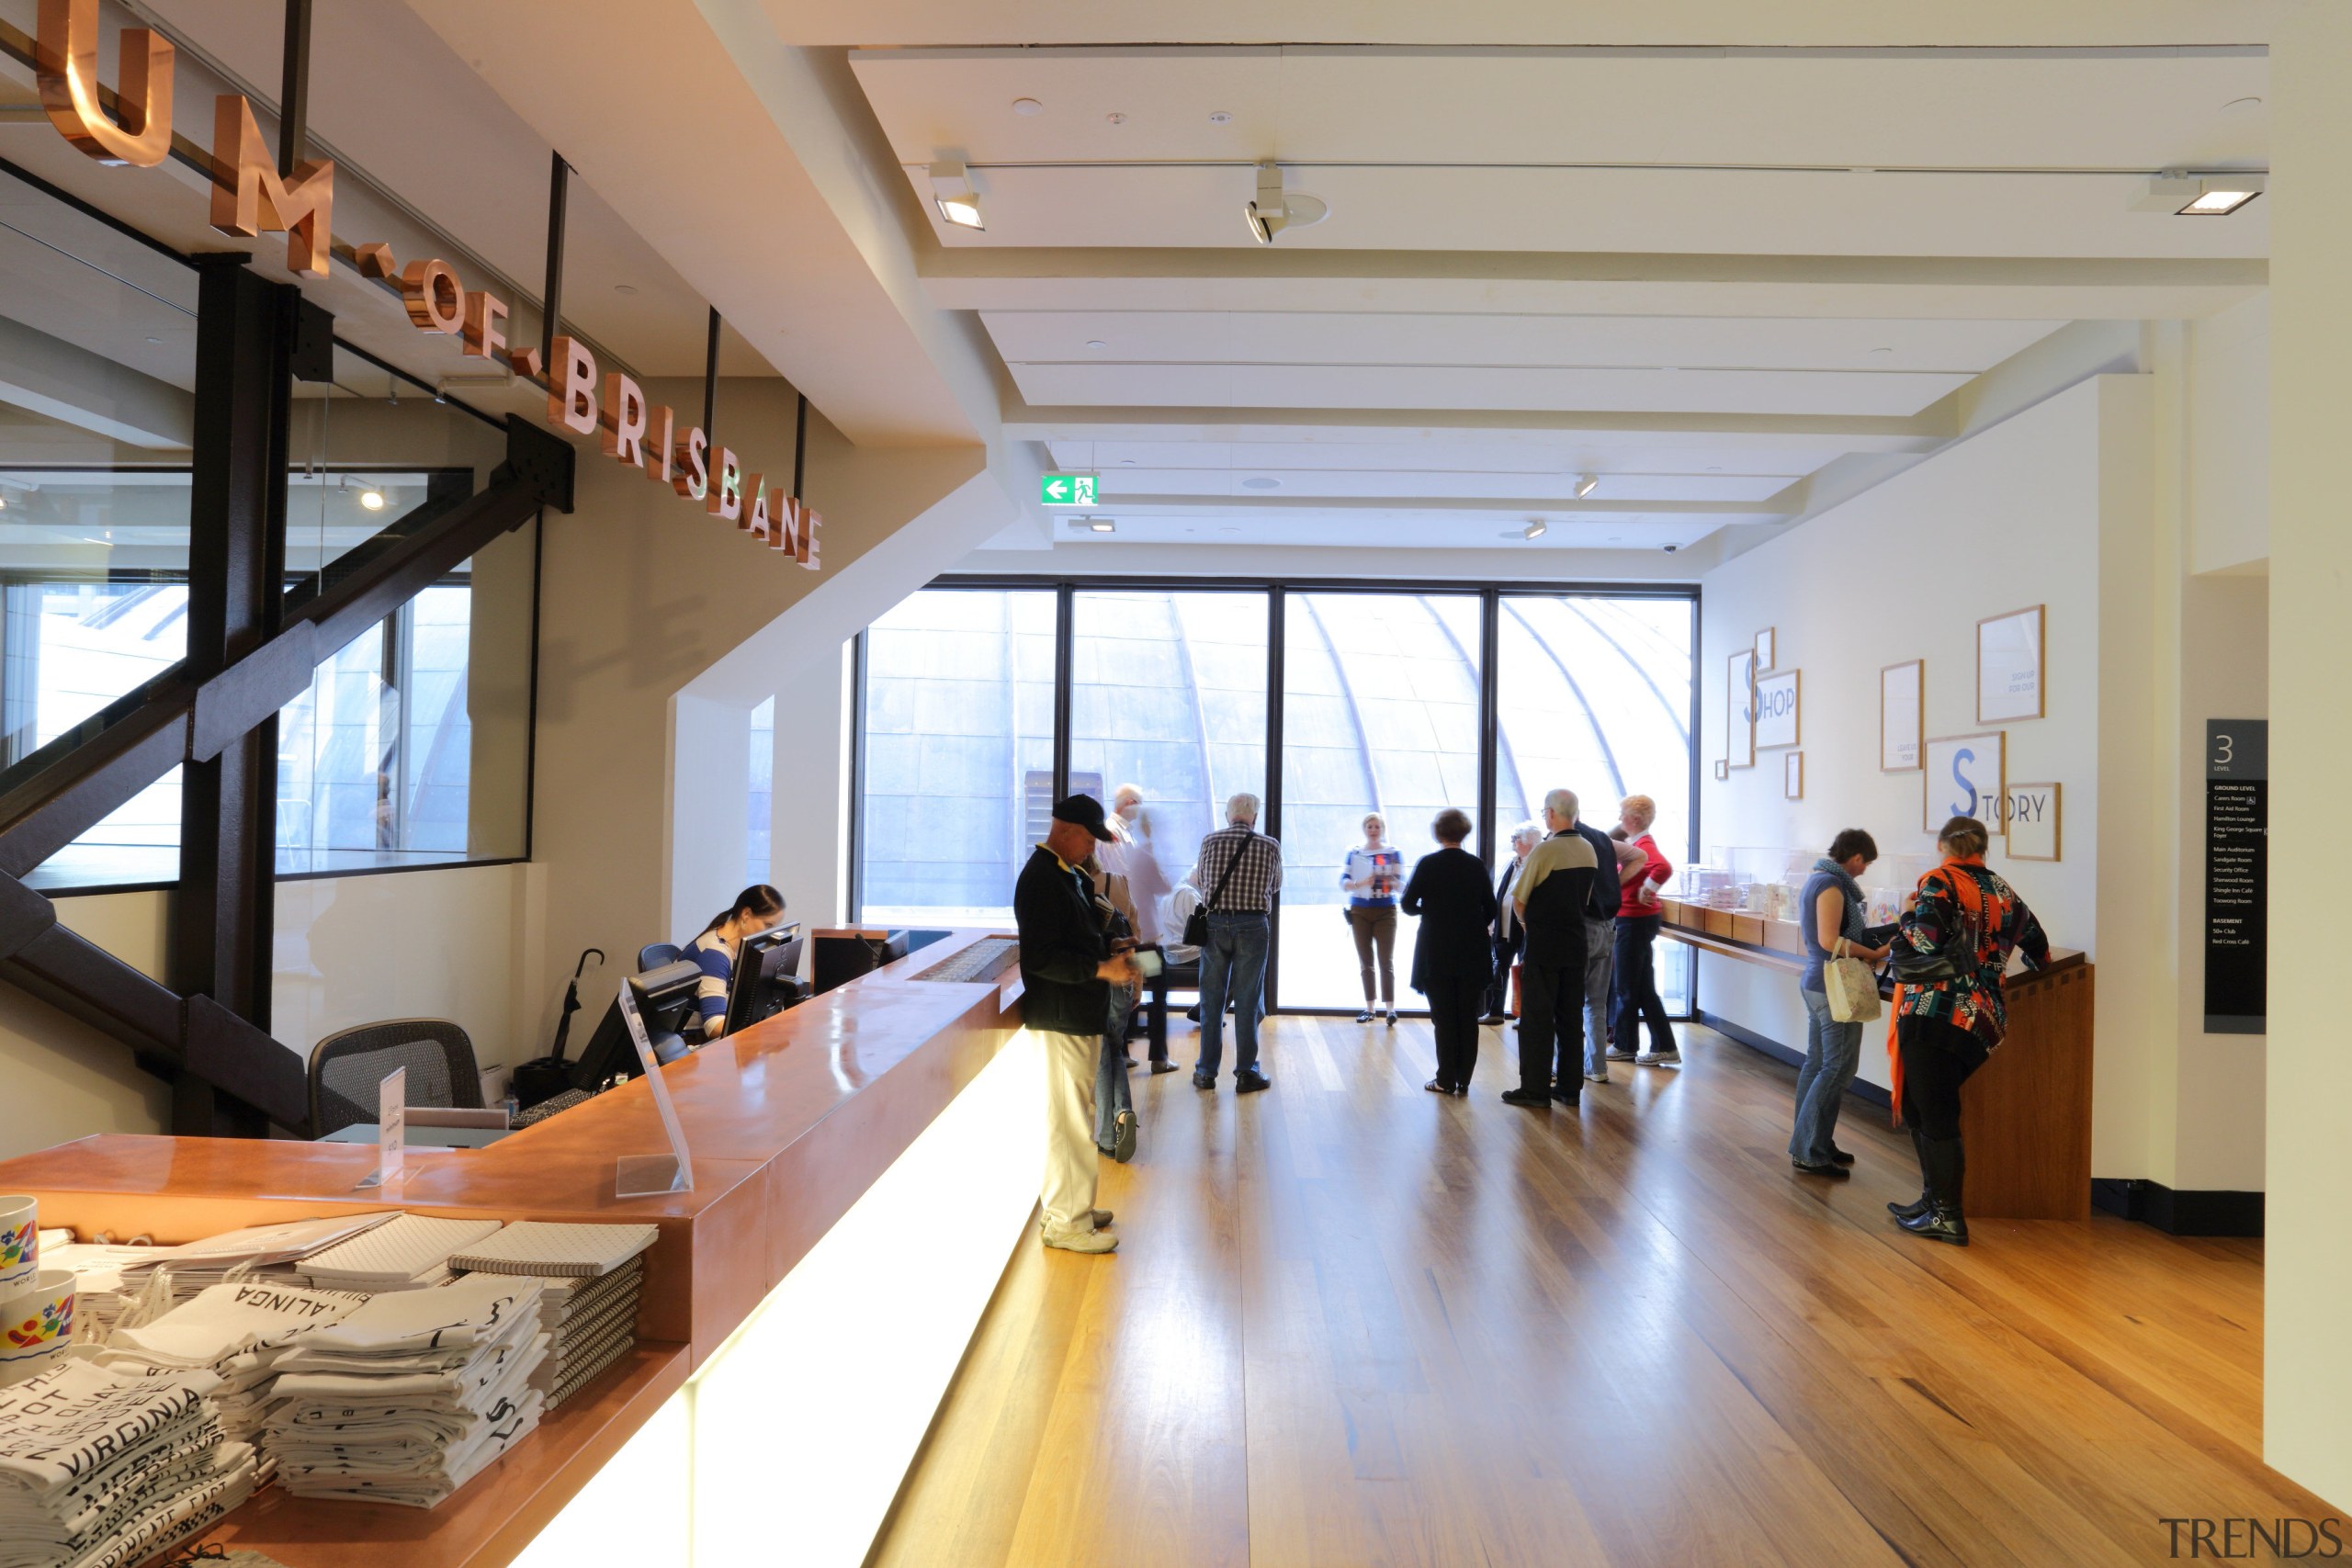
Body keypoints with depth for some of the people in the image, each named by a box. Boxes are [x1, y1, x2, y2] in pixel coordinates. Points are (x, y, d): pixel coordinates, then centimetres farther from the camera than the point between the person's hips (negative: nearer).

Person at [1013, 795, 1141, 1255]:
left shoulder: (1068, 874, 13)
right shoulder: (1041, 880, -19)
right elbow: (1041, 958, -25)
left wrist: (1111, 950, 9)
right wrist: (1102, 968, -24)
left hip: (1079, 1014, 11)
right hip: (1061, 1017, -11)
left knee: (1072, 1115, 19)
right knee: (1071, 1119, -3)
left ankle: (1067, 1204, 32)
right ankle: (1067, 1222, 8)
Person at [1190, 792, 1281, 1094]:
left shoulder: (1210, 842, 0)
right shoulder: (1270, 846, -2)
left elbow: (1197, 881, 14)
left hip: (1215, 924, 1)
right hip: (1253, 926, -1)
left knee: (1211, 1001, 9)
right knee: (1247, 1002, 5)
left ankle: (1206, 1072, 15)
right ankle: (1246, 1073, 10)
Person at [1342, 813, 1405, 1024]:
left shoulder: (1394, 853, 2)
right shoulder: (1354, 853, 5)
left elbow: (1401, 882, -6)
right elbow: (1343, 882, -2)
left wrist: (1389, 882, -28)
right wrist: (1361, 883, -22)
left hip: (1385, 911, -2)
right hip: (1360, 911, 2)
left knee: (1386, 961, -7)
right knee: (1365, 962, 5)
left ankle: (1390, 1009, -9)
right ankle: (1369, 1008, 11)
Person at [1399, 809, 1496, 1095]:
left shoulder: (1428, 864, -9)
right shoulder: (1476, 865, -1)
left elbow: (1408, 905, -8)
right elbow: (1490, 909, 3)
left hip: (1436, 953, -2)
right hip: (1472, 953, 2)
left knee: (1444, 1018, 5)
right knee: (1468, 1018, 9)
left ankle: (1446, 1080, 7)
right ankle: (1463, 1080, 13)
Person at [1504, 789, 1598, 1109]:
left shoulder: (1545, 851, -16)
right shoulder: (1589, 851, 5)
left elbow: (1519, 899, -10)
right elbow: (1587, 899, 13)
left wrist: (1527, 924, 7)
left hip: (1542, 944, -6)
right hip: (1575, 943, 6)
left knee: (1537, 1017, 0)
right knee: (1570, 1016, 12)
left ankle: (1535, 1088, 4)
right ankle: (1570, 1086, 17)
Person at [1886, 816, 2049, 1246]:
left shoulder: (1938, 883, -7)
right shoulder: (2004, 893, 13)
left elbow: (1924, 944, -21)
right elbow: (2039, 954, 22)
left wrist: (1908, 915, -2)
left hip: (1934, 1013, -7)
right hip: (1982, 1021, 7)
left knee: (1934, 1115, 2)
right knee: (1920, 1110, 18)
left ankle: (1947, 1216, 8)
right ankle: (1934, 1200, 26)